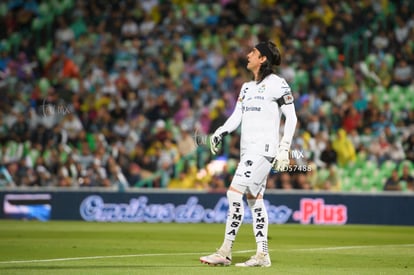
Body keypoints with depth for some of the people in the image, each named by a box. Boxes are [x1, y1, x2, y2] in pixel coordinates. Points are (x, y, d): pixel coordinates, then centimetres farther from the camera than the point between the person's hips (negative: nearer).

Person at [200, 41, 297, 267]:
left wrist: (284, 148, -15)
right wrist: (218, 134, -2)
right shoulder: (247, 87, 18)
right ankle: (262, 255, 10)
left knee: (234, 193, -15)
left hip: (264, 149, -9)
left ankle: (225, 252, -14)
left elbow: (291, 118, -8)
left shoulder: (276, 84, -7)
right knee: (254, 199, 7)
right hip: (248, 149, 9)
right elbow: (236, 117, 14)